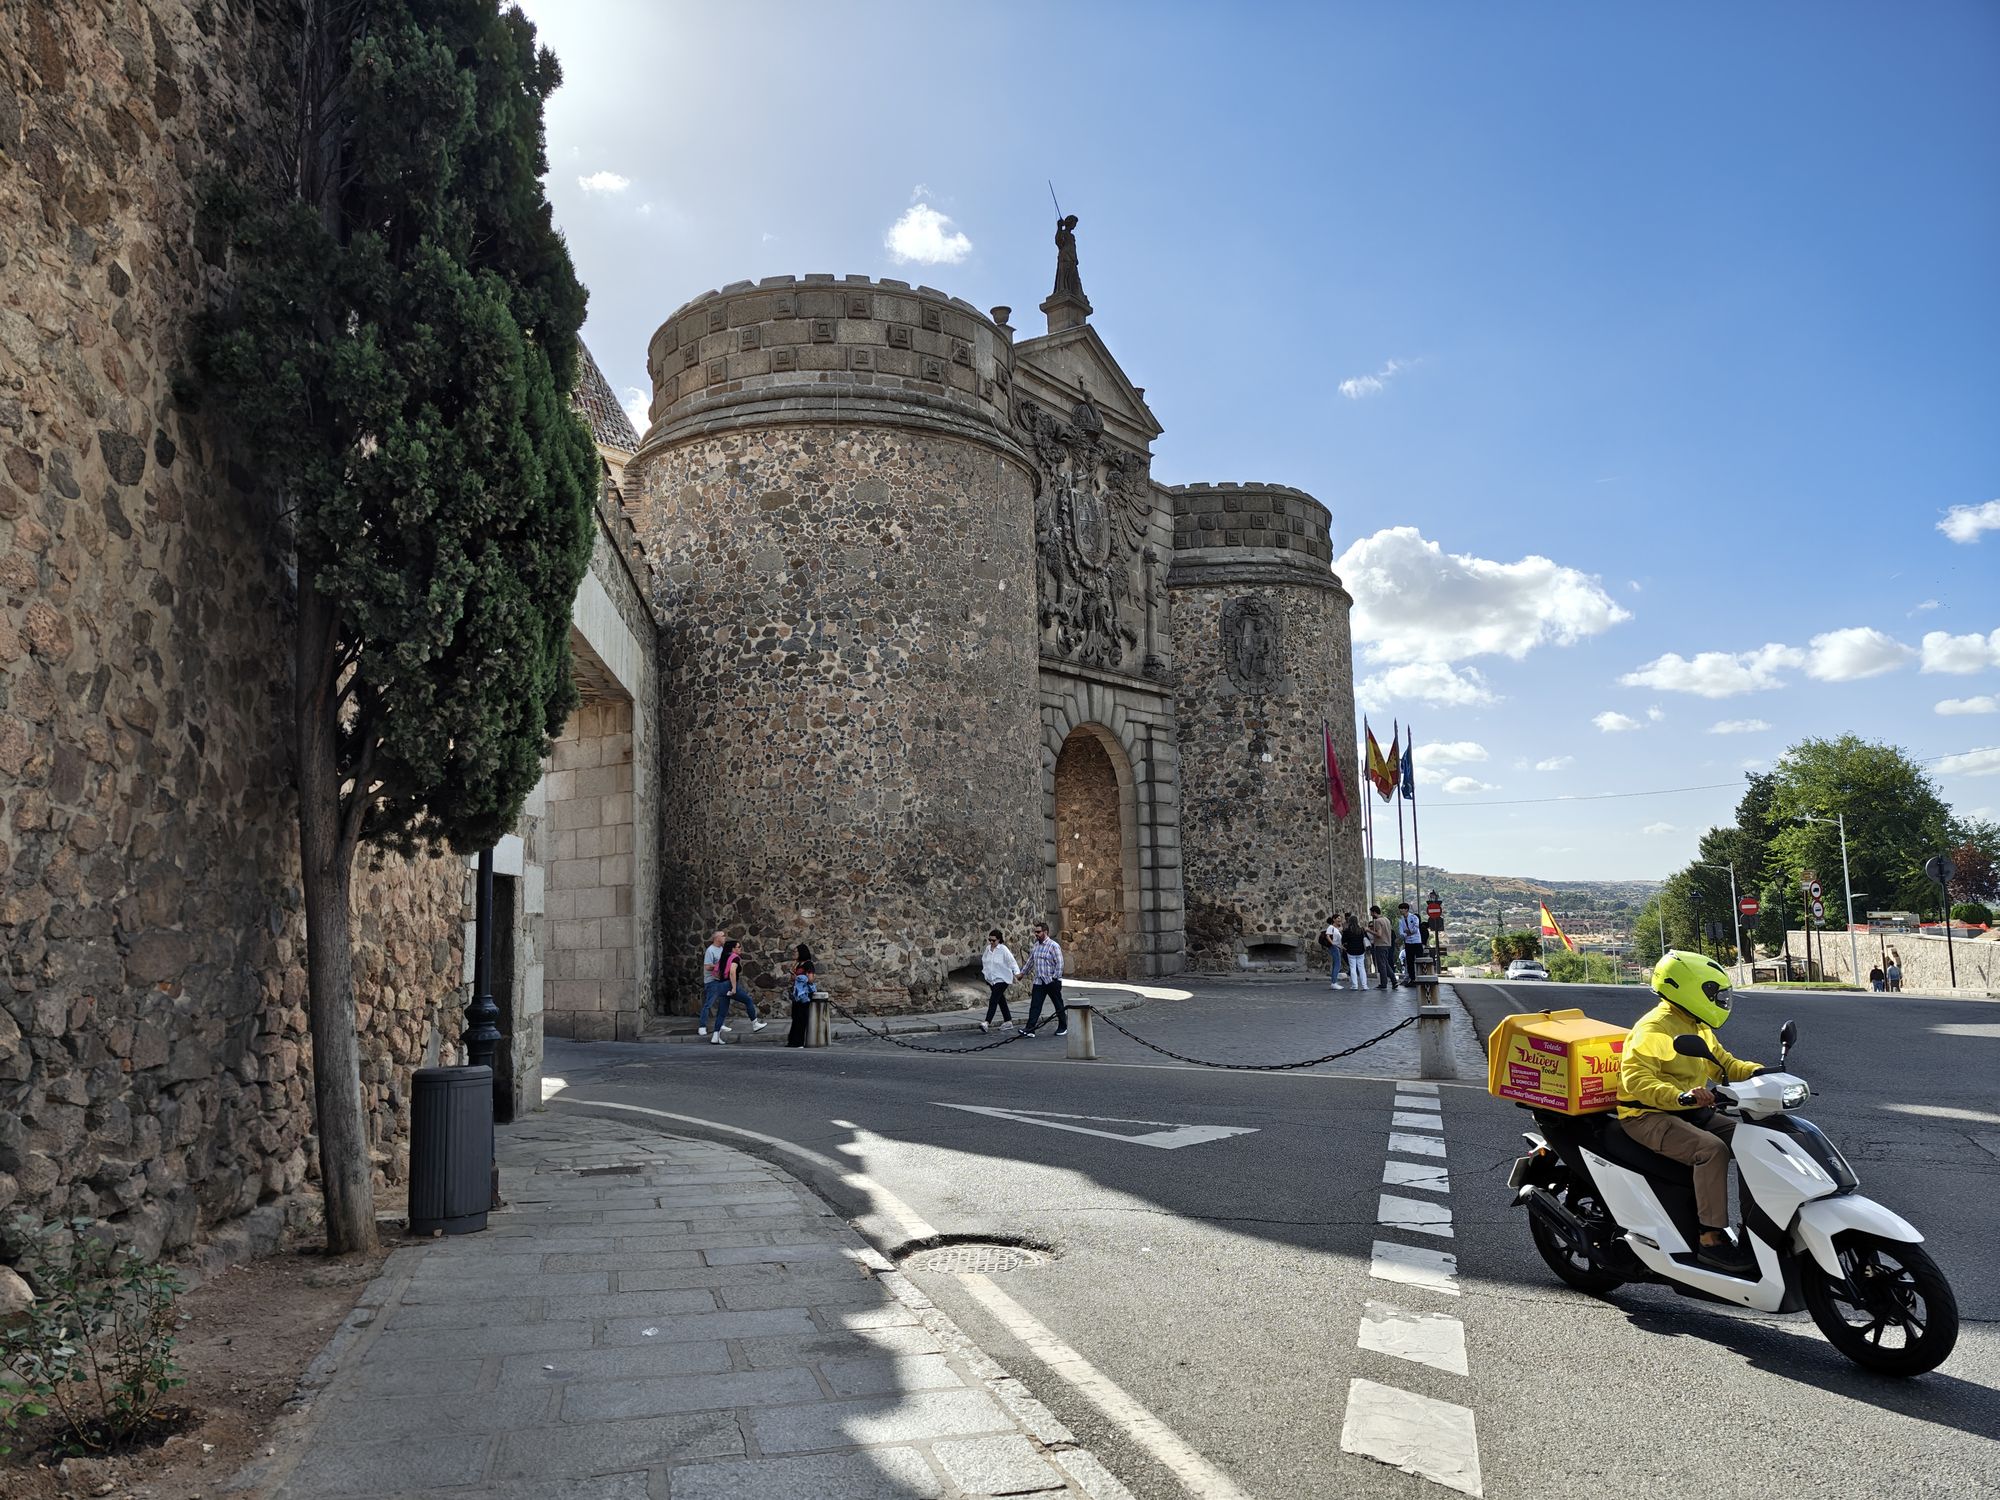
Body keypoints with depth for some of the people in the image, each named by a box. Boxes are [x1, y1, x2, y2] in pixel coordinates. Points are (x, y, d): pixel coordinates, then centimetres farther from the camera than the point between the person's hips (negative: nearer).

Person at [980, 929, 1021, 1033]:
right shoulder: (988, 948, 8)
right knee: (1001, 1000, 13)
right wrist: (985, 971, 16)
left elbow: (1012, 962, -16)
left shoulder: (1004, 950, -12)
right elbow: (984, 960, 22)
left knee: (993, 1000, -16)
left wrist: (1017, 972, -27)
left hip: (1001, 979, -7)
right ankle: (1008, 1020, 23)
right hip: (991, 979, 7)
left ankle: (987, 1022, -23)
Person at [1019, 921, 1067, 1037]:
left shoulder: (1053, 946, -10)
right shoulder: (1035, 945, 11)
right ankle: (1030, 1029, -10)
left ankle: (1063, 1027, 22)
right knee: (1034, 1006, -5)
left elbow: (1059, 963, -13)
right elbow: (1030, 961, 21)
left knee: (1059, 1006, 8)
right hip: (1039, 982, 6)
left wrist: (1055, 978, -18)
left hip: (1052, 982, -6)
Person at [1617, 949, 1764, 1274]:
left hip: (1690, 1112, 10)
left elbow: (1723, 1064, 24)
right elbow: (1635, 1077, -28)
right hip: (1649, 1116, -10)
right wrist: (1679, 1097, -42)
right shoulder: (1654, 1028, -16)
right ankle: (1711, 1238, -25)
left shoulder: (1699, 1028, 16)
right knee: (1711, 1149, -31)